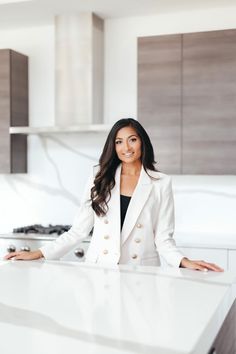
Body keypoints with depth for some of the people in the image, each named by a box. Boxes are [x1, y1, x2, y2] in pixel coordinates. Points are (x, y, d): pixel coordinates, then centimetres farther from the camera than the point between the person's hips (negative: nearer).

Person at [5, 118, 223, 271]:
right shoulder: (100, 179, 5)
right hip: (99, 269, 1)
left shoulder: (161, 183, 1)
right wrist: (39, 254, -2)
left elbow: (163, 238, -1)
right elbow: (79, 230, 5)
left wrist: (184, 261, -19)